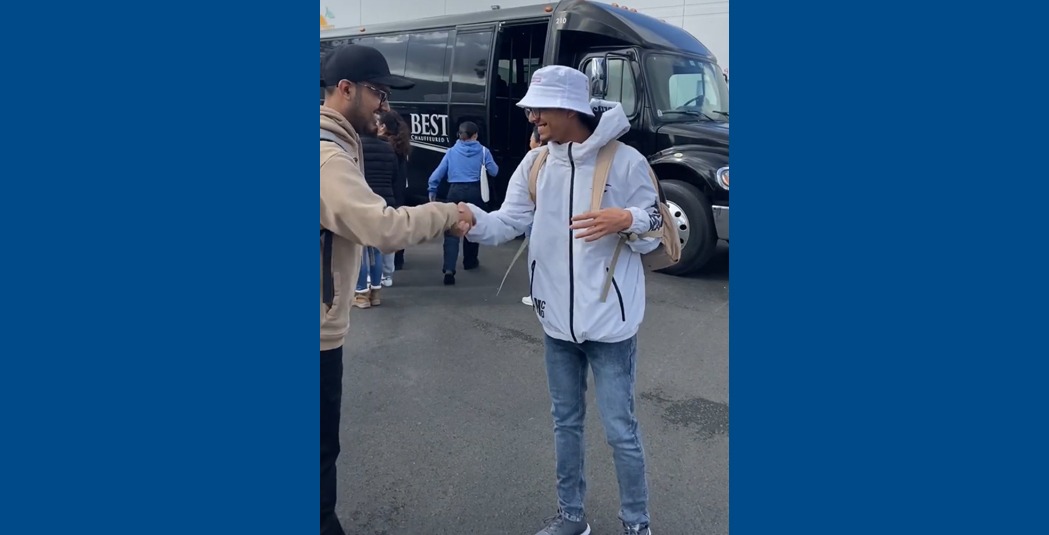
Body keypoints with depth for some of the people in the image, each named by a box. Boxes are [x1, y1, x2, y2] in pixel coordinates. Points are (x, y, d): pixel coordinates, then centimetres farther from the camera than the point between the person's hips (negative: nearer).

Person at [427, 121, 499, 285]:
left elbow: (437, 174, 4)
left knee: (452, 231, -4)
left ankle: (449, 269, -19)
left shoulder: (452, 151, 6)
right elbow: (494, 171, 5)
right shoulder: (483, 151, 2)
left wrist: (432, 191, 13)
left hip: (455, 192, 0)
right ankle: (470, 261, 34)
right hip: (474, 191, 0)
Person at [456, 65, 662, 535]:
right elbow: (508, 223, -4)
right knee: (565, 421, 19)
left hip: (609, 319, -5)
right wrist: (473, 219, -24)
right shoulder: (535, 163, 3)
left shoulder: (624, 161, -11)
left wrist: (626, 220, -26)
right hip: (557, 317, 5)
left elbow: (654, 233, -5)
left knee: (620, 429, 6)